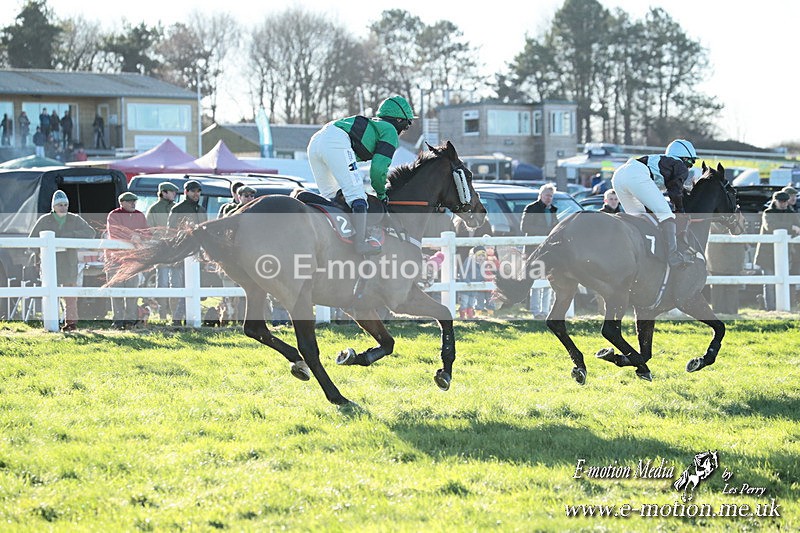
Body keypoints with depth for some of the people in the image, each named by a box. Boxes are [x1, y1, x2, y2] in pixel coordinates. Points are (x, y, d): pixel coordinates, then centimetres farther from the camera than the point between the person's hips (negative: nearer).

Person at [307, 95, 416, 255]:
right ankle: (360, 243, -25)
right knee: (357, 197, -12)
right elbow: (379, 167, 0)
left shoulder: (371, 125, 39)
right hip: (337, 142, -9)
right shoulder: (390, 131, 14)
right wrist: (381, 193, 14)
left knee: (330, 196, 20)